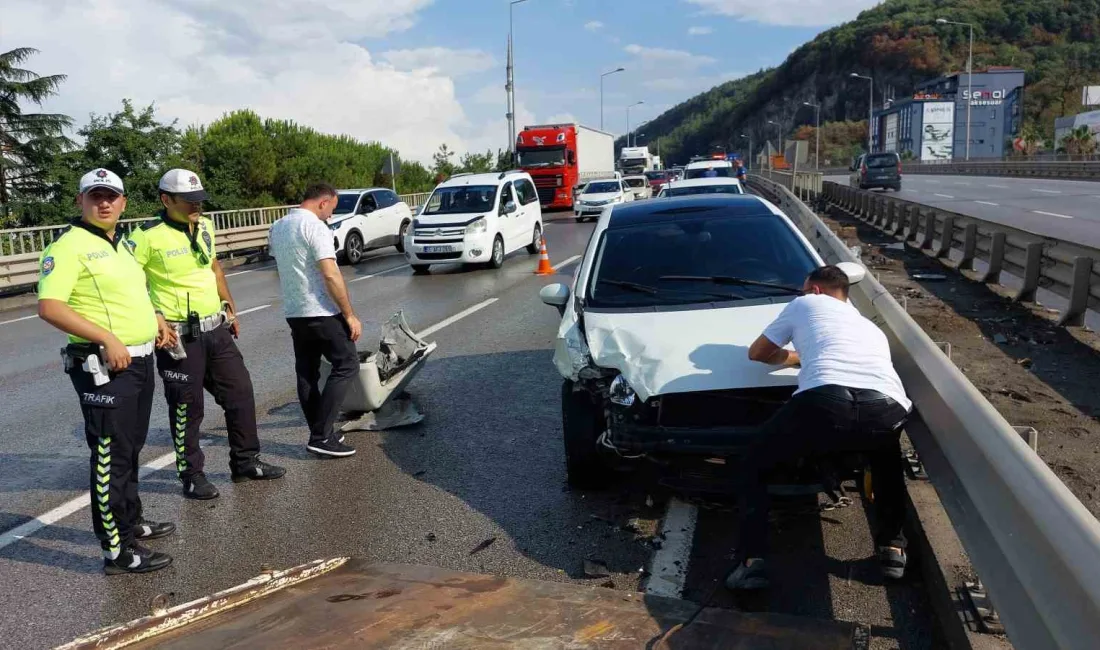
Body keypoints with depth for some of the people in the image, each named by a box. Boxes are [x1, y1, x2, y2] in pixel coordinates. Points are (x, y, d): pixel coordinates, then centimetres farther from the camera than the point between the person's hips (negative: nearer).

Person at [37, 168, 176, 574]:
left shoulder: (120, 243, 14)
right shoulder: (69, 246, -14)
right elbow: (49, 307, -23)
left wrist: (153, 320, 14)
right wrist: (107, 338, -27)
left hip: (140, 360, 9)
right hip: (104, 366, -9)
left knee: (130, 450, 21)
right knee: (111, 457, -4)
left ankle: (132, 523, 37)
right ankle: (118, 551, 4)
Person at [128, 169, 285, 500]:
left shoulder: (205, 227, 8)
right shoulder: (148, 236, -14)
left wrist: (231, 308, 22)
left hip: (216, 330, 7)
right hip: (179, 336, -7)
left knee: (241, 393, 12)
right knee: (187, 409, 3)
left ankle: (245, 462, 26)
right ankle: (192, 475, 19)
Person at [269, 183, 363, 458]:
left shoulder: (277, 227, 11)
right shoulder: (315, 227, -15)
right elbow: (331, 275, -22)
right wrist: (350, 315, -17)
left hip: (293, 313, 9)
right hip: (322, 313, -8)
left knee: (307, 374, 12)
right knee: (346, 365, -1)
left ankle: (320, 433, 17)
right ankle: (321, 436, -6)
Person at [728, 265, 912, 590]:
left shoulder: (805, 304, 30)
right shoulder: (870, 327, 41)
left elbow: (757, 352, 39)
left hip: (824, 401, -4)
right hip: (888, 410, 4)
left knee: (756, 463, 21)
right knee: (887, 460, 42)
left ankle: (752, 562, 6)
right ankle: (893, 547, 32)